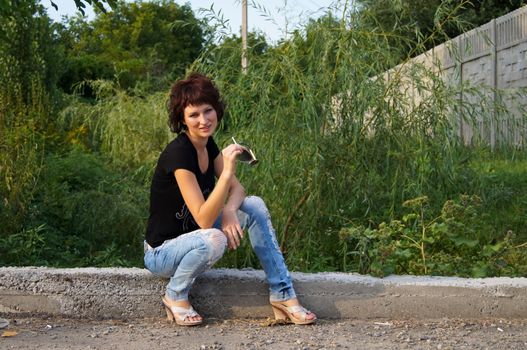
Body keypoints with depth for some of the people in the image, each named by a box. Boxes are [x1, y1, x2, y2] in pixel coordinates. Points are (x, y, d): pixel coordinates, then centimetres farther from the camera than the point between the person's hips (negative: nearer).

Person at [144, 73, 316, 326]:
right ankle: (175, 296, -8)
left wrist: (229, 210, -20)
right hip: (161, 252, -8)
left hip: (194, 235, 8)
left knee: (255, 205, -6)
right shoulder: (178, 153, -27)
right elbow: (204, 220, -31)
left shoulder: (207, 144, -1)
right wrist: (227, 171, -39)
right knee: (213, 240, -37)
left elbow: (237, 189, 2)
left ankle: (283, 295, -4)